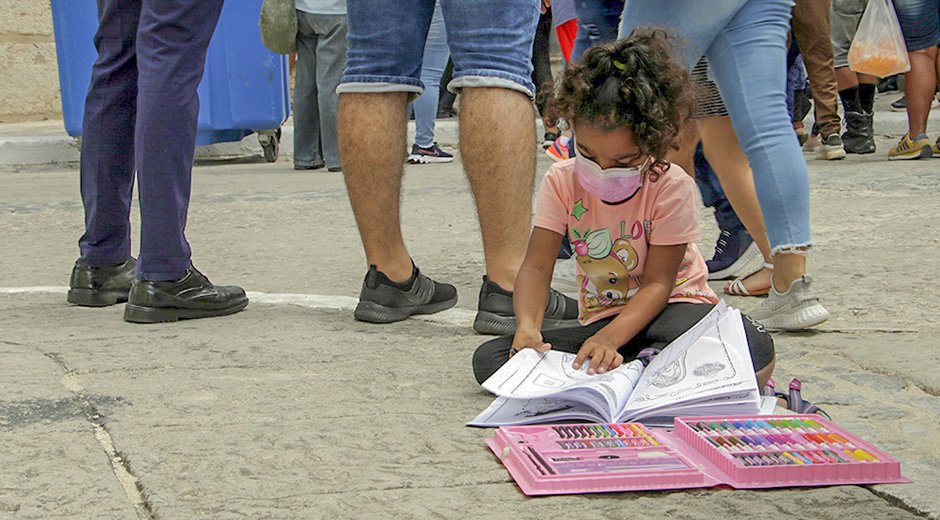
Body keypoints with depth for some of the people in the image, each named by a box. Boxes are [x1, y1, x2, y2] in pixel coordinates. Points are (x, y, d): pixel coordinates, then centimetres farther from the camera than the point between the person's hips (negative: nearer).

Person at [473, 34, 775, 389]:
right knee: (488, 359, -21)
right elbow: (537, 266, -9)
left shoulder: (671, 187, -16)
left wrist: (611, 337, -34)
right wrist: (527, 326, -30)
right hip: (599, 318, 4)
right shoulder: (561, 181, -6)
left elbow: (659, 283, -17)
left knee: (757, 351, -36)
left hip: (672, 309, -4)